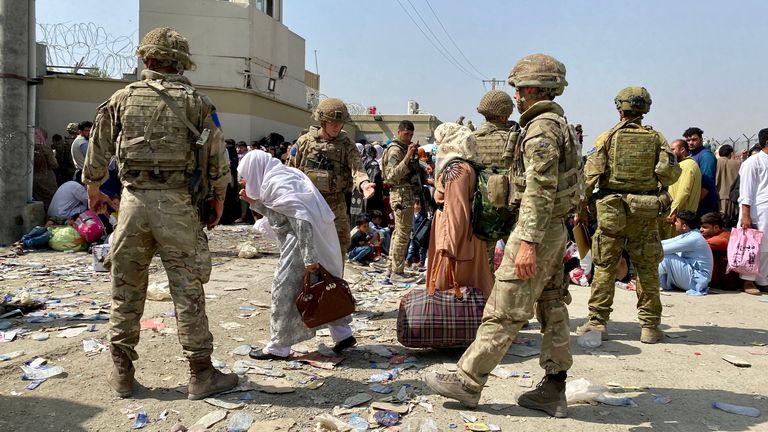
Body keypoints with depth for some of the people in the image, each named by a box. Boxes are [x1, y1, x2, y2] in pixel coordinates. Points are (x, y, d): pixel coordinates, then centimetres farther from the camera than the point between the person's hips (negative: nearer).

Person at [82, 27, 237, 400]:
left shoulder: (123, 98, 7)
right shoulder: (195, 102, 2)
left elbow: (97, 152, 13)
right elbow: (217, 158, -1)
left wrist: (93, 190, 28)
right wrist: (219, 198, 12)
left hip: (133, 201, 2)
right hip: (177, 204, -2)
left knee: (126, 289, 12)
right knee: (187, 290, 2)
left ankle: (121, 373, 20)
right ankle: (201, 375, 8)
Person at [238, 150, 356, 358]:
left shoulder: (275, 184, -14)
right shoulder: (282, 177, 15)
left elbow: (301, 218, -23)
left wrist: (309, 257, -25)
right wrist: (254, 202, 14)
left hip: (302, 241, -9)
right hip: (318, 239, 9)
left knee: (284, 290, 1)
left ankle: (278, 347, 10)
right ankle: (343, 334, 21)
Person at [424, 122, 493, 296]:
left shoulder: (455, 168, -16)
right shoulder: (467, 166, 13)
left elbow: (456, 211, -21)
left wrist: (449, 248, -21)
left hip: (456, 242, -9)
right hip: (467, 241, 9)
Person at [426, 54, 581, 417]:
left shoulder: (541, 129, -15)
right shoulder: (557, 123, 19)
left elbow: (540, 190, -24)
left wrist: (528, 241, -27)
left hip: (538, 229, -11)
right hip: (555, 228, 11)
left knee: (504, 310, -4)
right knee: (552, 306, 12)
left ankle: (467, 381, 5)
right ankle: (553, 389, 19)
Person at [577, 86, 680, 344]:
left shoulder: (607, 138, -1)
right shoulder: (656, 139, 4)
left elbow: (590, 175, -7)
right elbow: (669, 174, -3)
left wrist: (580, 207, -1)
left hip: (611, 210, -1)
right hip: (645, 213, 1)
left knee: (604, 267, 6)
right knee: (647, 269, 9)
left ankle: (598, 321, 9)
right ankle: (649, 326, 13)